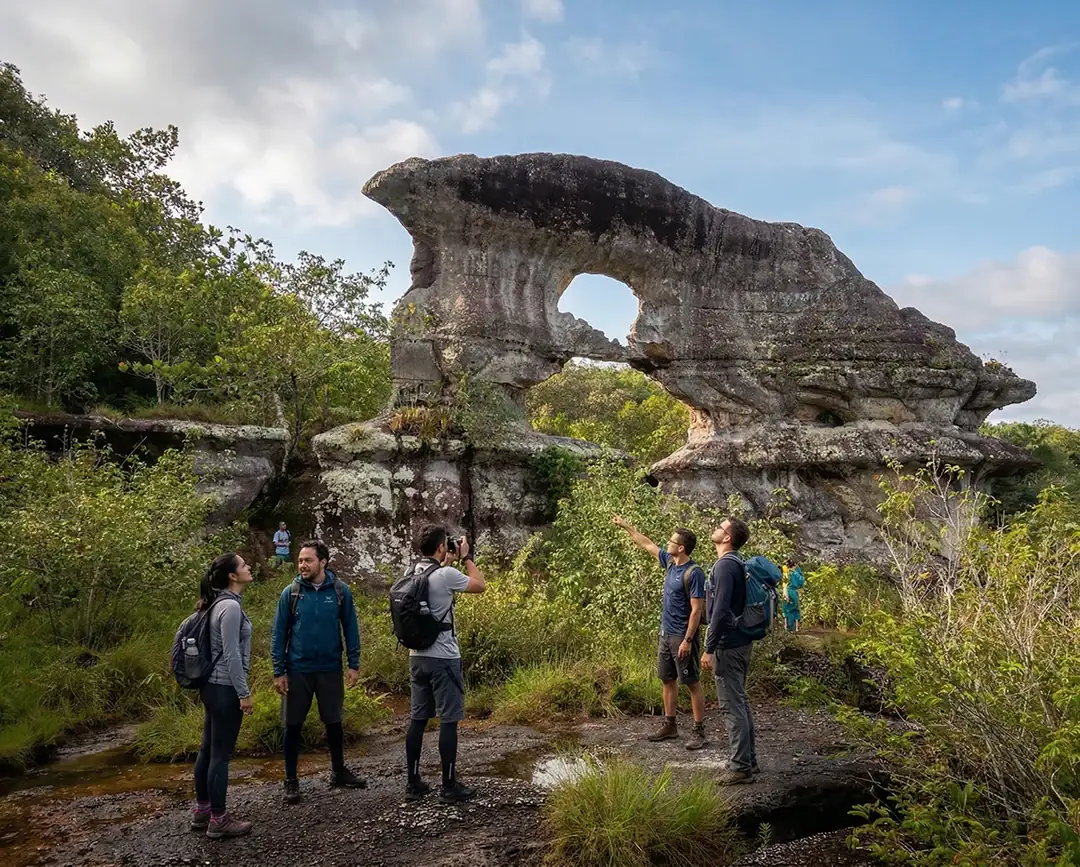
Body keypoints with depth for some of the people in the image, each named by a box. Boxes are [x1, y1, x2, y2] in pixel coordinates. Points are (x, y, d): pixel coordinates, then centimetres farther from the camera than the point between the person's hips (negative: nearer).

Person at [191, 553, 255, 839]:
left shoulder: (220, 603, 10)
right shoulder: (230, 606, -19)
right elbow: (231, 655, -21)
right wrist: (244, 693, -16)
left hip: (212, 686, 10)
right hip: (225, 689, -10)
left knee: (208, 750, 16)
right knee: (221, 754, -1)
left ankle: (201, 812, 27)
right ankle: (218, 820, 9)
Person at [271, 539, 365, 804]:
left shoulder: (340, 591, -5)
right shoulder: (290, 593, -6)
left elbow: (351, 629, 1)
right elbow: (279, 634, -2)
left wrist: (354, 664, -2)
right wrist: (278, 672, -5)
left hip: (330, 670, 1)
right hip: (297, 670, -1)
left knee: (334, 722, 12)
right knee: (293, 726, 7)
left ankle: (338, 771, 32)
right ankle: (291, 781, 22)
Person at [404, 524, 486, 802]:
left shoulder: (410, 573, 4)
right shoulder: (446, 575, -17)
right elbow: (480, 585, -2)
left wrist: (448, 562, 23)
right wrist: (466, 557, 5)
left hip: (417, 656, 7)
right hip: (444, 659, -7)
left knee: (418, 719, 13)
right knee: (448, 721, 2)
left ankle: (413, 783, 20)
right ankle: (449, 786, 9)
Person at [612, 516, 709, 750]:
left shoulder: (694, 573, -19)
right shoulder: (669, 562, 4)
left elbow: (697, 609, -20)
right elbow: (647, 545, 19)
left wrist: (687, 640, -22)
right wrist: (625, 526, 23)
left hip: (683, 637, -9)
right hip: (666, 634, 9)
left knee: (692, 683, 0)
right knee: (668, 680, 14)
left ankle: (699, 731, 8)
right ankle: (670, 725, 25)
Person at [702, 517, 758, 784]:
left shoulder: (724, 565, -19)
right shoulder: (737, 563, 12)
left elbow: (720, 611, -24)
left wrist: (709, 649, -21)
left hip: (728, 646, -10)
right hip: (741, 642, 10)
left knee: (732, 706, -3)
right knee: (740, 702, 16)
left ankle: (740, 767, 3)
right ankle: (748, 760, 25)